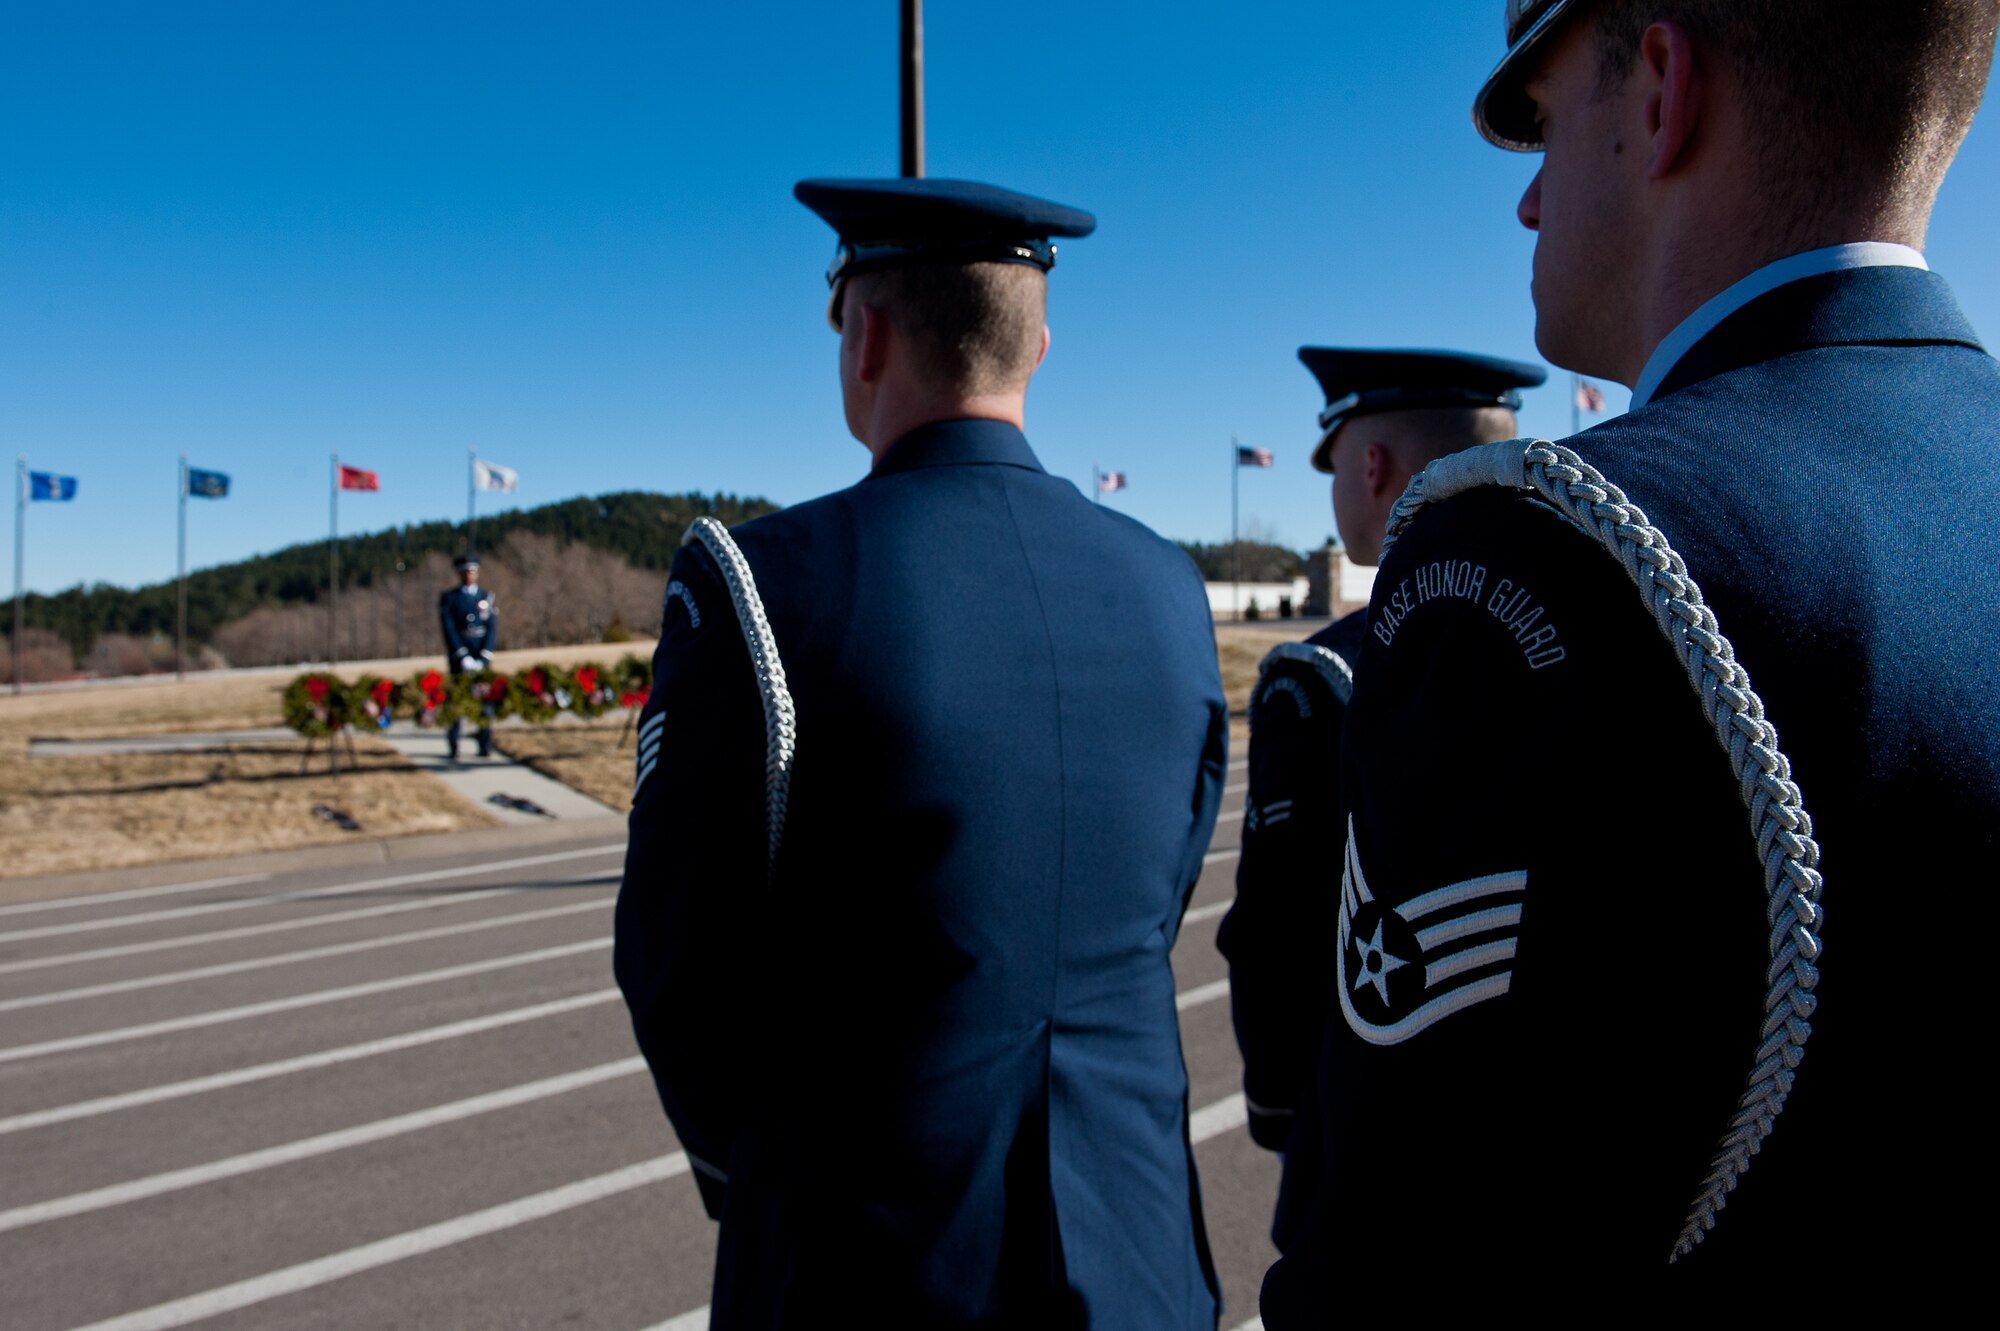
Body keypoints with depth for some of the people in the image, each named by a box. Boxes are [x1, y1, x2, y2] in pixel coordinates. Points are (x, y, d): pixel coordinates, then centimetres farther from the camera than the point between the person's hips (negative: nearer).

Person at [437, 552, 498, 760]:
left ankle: (486, 746, 3)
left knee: (486, 700, -1)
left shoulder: (487, 597, 9)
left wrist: (483, 658, -8)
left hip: (483, 656, 2)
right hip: (458, 655, -2)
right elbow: (448, 630, -3)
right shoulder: (449, 597, 4)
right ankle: (453, 747, 0)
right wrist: (463, 657, -13)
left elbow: (492, 629, 3)